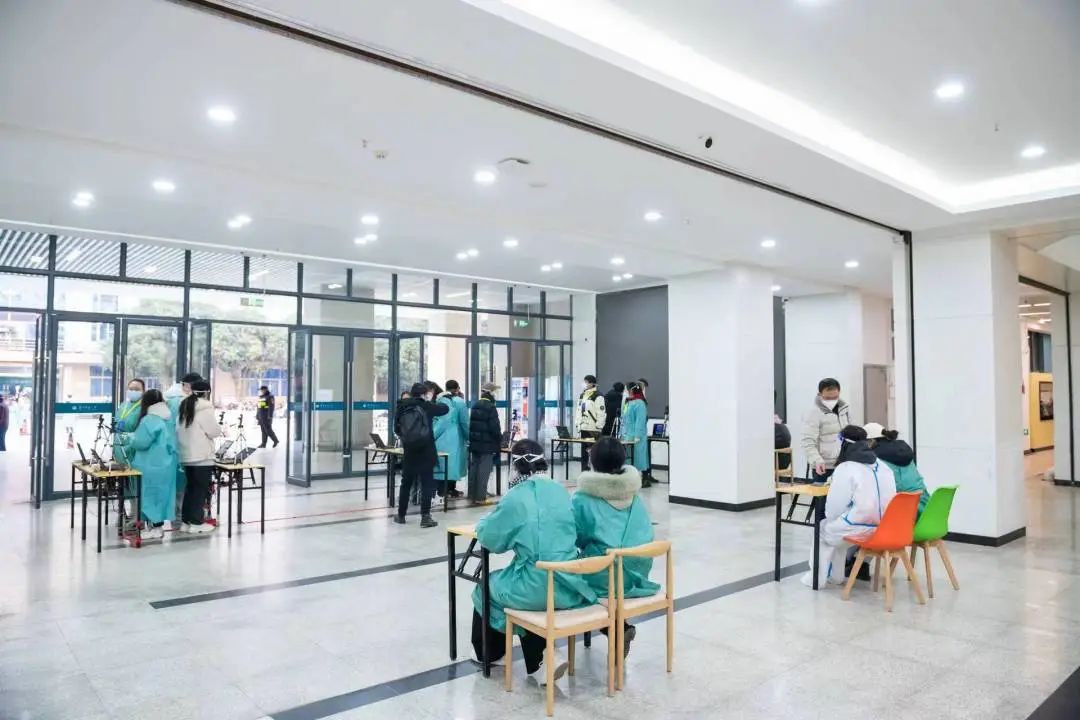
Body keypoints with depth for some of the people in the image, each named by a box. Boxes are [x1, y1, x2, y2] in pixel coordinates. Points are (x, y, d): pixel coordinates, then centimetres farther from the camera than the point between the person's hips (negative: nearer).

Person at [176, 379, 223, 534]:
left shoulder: (184, 407, 10)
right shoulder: (205, 408, -15)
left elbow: (179, 430, 11)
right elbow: (214, 431, -13)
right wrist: (222, 431, 7)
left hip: (186, 455, 8)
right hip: (202, 456, -8)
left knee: (190, 487, 16)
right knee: (201, 489, 1)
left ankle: (186, 521, 20)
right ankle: (197, 522, 5)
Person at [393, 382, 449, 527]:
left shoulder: (402, 408, 4)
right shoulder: (426, 406, -5)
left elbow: (397, 429, 11)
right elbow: (445, 408, 9)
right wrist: (430, 401, 24)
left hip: (409, 451, 4)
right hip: (425, 451, -4)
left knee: (406, 482, 15)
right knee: (427, 483, 1)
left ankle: (401, 515, 23)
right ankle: (425, 517, -3)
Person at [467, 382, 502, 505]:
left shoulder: (475, 406, 10)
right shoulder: (491, 407, -15)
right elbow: (495, 427, -17)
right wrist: (499, 440, -4)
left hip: (474, 443, 8)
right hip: (487, 444, -8)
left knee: (474, 468, 13)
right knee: (484, 470, -4)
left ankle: (472, 495, 20)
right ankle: (480, 497, -3)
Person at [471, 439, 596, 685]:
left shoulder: (515, 498, -11)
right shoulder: (561, 491, 5)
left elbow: (488, 537, 0)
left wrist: (486, 521, 21)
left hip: (537, 589, -4)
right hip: (570, 585, 5)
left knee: (486, 588, 23)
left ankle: (489, 652, 43)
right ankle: (538, 664, 23)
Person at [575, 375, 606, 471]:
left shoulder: (598, 396, -9)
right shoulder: (582, 395, 15)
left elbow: (601, 413, -13)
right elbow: (579, 411, 21)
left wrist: (599, 427, -15)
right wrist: (577, 424, 15)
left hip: (593, 429, -7)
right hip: (583, 428, 7)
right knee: (584, 450, 9)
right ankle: (584, 471, 16)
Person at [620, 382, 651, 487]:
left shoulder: (639, 403, -14)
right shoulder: (629, 403, 13)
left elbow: (640, 421, -18)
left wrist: (637, 436, -21)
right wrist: (623, 434, 13)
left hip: (636, 436, -8)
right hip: (628, 436, 8)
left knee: (638, 456, -3)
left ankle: (646, 479, 6)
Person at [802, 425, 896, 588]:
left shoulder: (845, 468, -9)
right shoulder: (882, 466, 13)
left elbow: (834, 508, -7)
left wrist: (830, 519, 13)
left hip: (862, 528, -7)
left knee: (825, 528, 19)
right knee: (839, 527, 30)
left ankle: (817, 578, 24)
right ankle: (835, 576, 34)